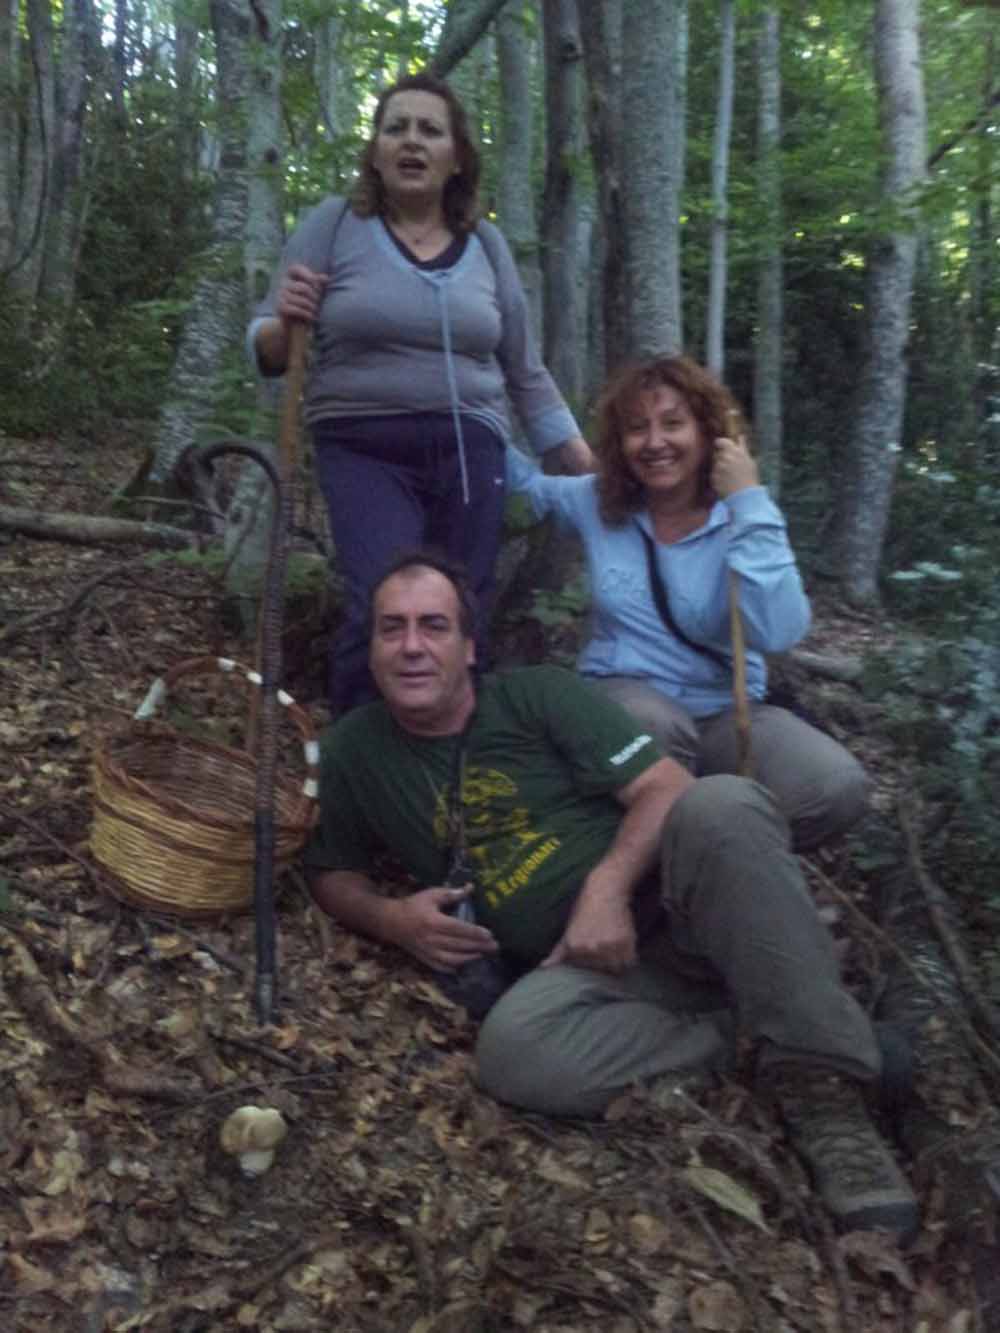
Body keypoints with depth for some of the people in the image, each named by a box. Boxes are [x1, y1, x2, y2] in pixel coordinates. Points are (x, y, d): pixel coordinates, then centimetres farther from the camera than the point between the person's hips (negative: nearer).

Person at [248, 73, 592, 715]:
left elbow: (526, 373, 15)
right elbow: (265, 347, 4)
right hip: (363, 450, -3)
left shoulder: (486, 244, 10)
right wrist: (284, 324, -20)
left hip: (468, 452, 3)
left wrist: (593, 470, 12)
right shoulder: (335, 224, 2)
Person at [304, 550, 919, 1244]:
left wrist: (607, 886, -23)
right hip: (581, 969, 2)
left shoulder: (540, 694, -1)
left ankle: (821, 1087, -28)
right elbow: (334, 875, 17)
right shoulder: (354, 751, 7)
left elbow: (669, 788, -7)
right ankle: (740, 1031, -15)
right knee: (512, 1047, -33)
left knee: (724, 804, -35)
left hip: (664, 907, -1)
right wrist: (392, 919, -4)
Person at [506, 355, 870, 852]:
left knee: (837, 788, -27)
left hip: (726, 712, 0)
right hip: (624, 696, 0)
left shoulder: (742, 516, -6)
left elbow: (779, 632, -24)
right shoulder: (596, 501, 0)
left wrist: (749, 503, -22)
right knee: (655, 725, -39)